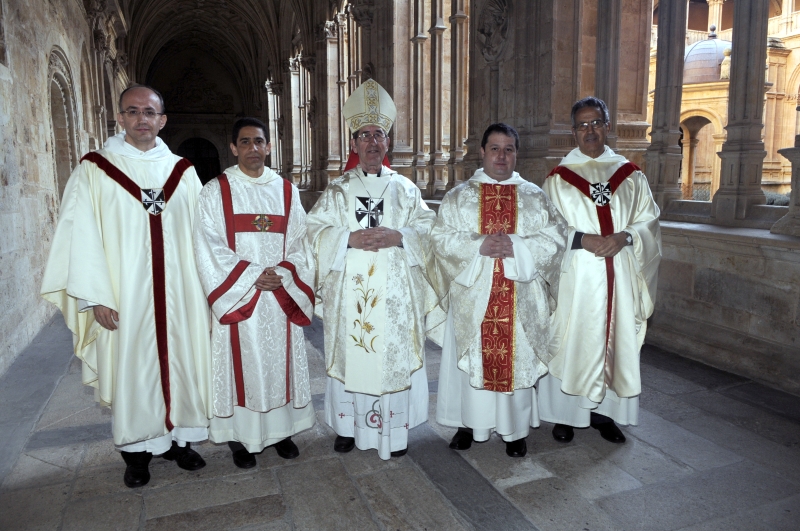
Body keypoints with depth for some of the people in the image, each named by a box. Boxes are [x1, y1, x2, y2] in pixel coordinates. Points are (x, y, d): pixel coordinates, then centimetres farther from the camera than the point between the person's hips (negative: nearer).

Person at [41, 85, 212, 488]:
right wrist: (96, 297, -11)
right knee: (130, 369, 7)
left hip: (178, 295, 3)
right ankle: (136, 451, 24)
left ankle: (177, 439, 27)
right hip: (124, 299, -2)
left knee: (180, 363, 9)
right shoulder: (95, 170, -1)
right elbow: (81, 237, -5)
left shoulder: (182, 171, 7)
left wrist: (204, 286, 3)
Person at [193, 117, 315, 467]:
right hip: (238, 296, -2)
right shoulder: (215, 191, 0)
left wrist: (282, 276, -12)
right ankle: (241, 436, 20)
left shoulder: (287, 191, 8)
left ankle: (280, 429, 25)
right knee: (242, 363, 4)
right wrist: (252, 275, -15)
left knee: (280, 360, 9)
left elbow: (299, 243, 5)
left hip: (281, 298, 3)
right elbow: (209, 247, -7)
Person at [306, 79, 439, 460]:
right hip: (350, 293, 0)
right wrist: (350, 238, -17)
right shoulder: (337, 190, 8)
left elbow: (427, 229, 2)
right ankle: (348, 425, 21)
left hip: (394, 294, 0)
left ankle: (395, 428, 18)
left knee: (394, 354, 3)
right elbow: (316, 230, -1)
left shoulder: (404, 188, 9)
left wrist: (397, 236, -16)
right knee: (350, 354, 4)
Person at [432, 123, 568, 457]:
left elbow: (556, 236, -1)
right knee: (471, 359, 7)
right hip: (472, 296, 0)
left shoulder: (535, 197, 7)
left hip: (520, 298, 1)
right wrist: (478, 246, -17)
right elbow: (441, 237, -3)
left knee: (516, 360, 7)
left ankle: (515, 429, 23)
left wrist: (517, 246, -16)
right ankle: (469, 423, 24)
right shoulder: (458, 196, 6)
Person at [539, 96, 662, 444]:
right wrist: (582, 239, -17)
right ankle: (565, 413, 15)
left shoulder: (630, 175, 9)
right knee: (570, 342, 2)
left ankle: (603, 410, 22)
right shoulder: (559, 177, 2)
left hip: (619, 276, 3)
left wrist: (624, 237, -13)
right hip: (575, 276, -2)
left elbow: (648, 220, 6)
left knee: (615, 340, 7)